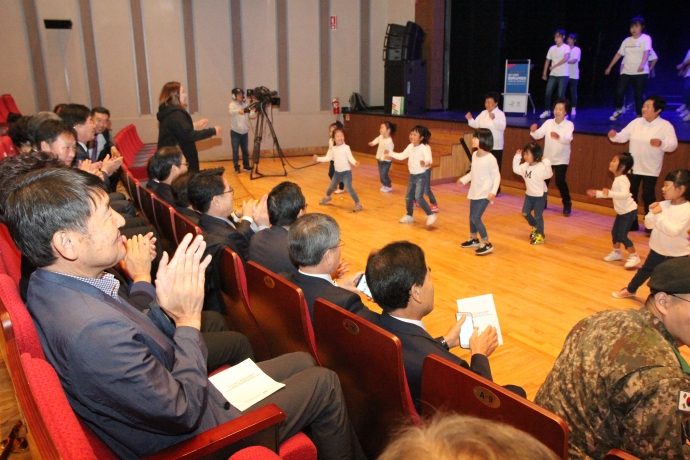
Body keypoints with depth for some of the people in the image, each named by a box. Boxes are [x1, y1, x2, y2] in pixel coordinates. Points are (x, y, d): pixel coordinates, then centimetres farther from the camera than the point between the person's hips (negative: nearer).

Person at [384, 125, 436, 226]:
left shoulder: (424, 147, -20)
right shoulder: (410, 147, 3)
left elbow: (428, 157, -39)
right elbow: (401, 156, 17)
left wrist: (425, 162, -62)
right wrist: (390, 153, 12)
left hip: (421, 176, -8)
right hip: (412, 176, 8)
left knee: (418, 197, -20)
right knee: (408, 197, 15)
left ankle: (431, 215, -8)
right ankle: (409, 216, 35)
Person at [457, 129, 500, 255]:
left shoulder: (490, 159, -20)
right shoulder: (474, 155, 2)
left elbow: (496, 176, -16)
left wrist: (493, 191, -24)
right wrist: (463, 179, 15)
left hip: (484, 194, -8)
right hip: (474, 192, 8)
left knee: (475, 217, -12)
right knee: (472, 217, 17)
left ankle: (487, 244, 1)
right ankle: (473, 239, 38)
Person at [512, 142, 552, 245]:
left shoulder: (541, 167, -23)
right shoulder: (525, 166, 1)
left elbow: (548, 174, -38)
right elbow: (516, 169, 15)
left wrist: (546, 163, -46)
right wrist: (517, 157, 9)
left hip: (540, 195, -8)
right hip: (529, 194, 8)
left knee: (538, 215, 0)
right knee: (525, 213, 13)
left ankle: (540, 235, 15)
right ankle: (535, 227, 39)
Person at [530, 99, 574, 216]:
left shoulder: (569, 124, -12)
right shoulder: (548, 122, -2)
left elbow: (568, 139, -28)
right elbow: (538, 135, -12)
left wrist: (558, 137, -49)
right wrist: (533, 131, -35)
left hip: (561, 159, -4)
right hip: (547, 158, 4)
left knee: (560, 181, -12)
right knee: (543, 180, 8)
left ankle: (567, 205, 7)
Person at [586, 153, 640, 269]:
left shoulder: (622, 179, -24)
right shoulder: (617, 179, 7)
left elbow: (625, 194, -38)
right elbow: (612, 194, 17)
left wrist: (609, 193, -44)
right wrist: (597, 193, 13)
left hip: (629, 211, -10)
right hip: (621, 212, 10)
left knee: (622, 235, -10)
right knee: (614, 232, 15)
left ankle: (634, 256, 3)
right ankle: (616, 252, 32)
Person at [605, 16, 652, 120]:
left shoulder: (646, 38, -4)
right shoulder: (627, 40, 10)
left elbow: (646, 52, -17)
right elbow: (619, 54, 16)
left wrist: (642, 65, -34)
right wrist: (609, 67, 14)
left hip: (640, 73, -4)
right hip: (626, 72, 4)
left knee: (638, 95, -2)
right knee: (619, 92, -3)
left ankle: (639, 116, 8)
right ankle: (619, 110, 23)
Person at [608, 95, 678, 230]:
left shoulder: (665, 126, -10)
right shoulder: (636, 122, 3)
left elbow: (673, 145, -16)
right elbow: (623, 136, 4)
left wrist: (661, 143, -36)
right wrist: (614, 136, -18)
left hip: (650, 169, -4)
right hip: (633, 167, 5)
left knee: (648, 196, 0)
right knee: (630, 194, 10)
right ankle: (631, 223, 23)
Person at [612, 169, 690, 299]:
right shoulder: (663, 205, -6)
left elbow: (673, 231, -30)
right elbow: (649, 225, -3)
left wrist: (659, 215, -30)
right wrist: (652, 212, -20)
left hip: (677, 256, -5)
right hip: (657, 250, 6)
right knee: (644, 271, 21)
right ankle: (630, 290, 40)